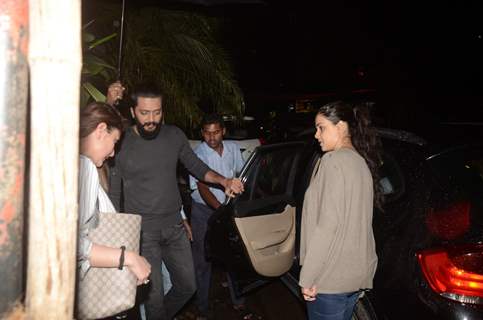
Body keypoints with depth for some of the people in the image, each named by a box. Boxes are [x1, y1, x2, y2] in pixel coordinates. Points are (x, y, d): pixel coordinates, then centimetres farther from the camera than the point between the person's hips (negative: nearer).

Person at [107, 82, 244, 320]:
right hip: (142, 231, -4)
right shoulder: (121, 142, -10)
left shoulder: (174, 135, -1)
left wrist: (224, 181, -6)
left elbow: (196, 167, 11)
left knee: (187, 286, 14)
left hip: (174, 227, 4)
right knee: (154, 295, 0)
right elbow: (113, 193, -3)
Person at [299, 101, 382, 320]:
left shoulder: (334, 160, -15)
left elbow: (327, 224, -21)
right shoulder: (361, 162, 11)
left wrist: (308, 277, -17)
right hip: (359, 270, 8)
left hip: (331, 275, -8)